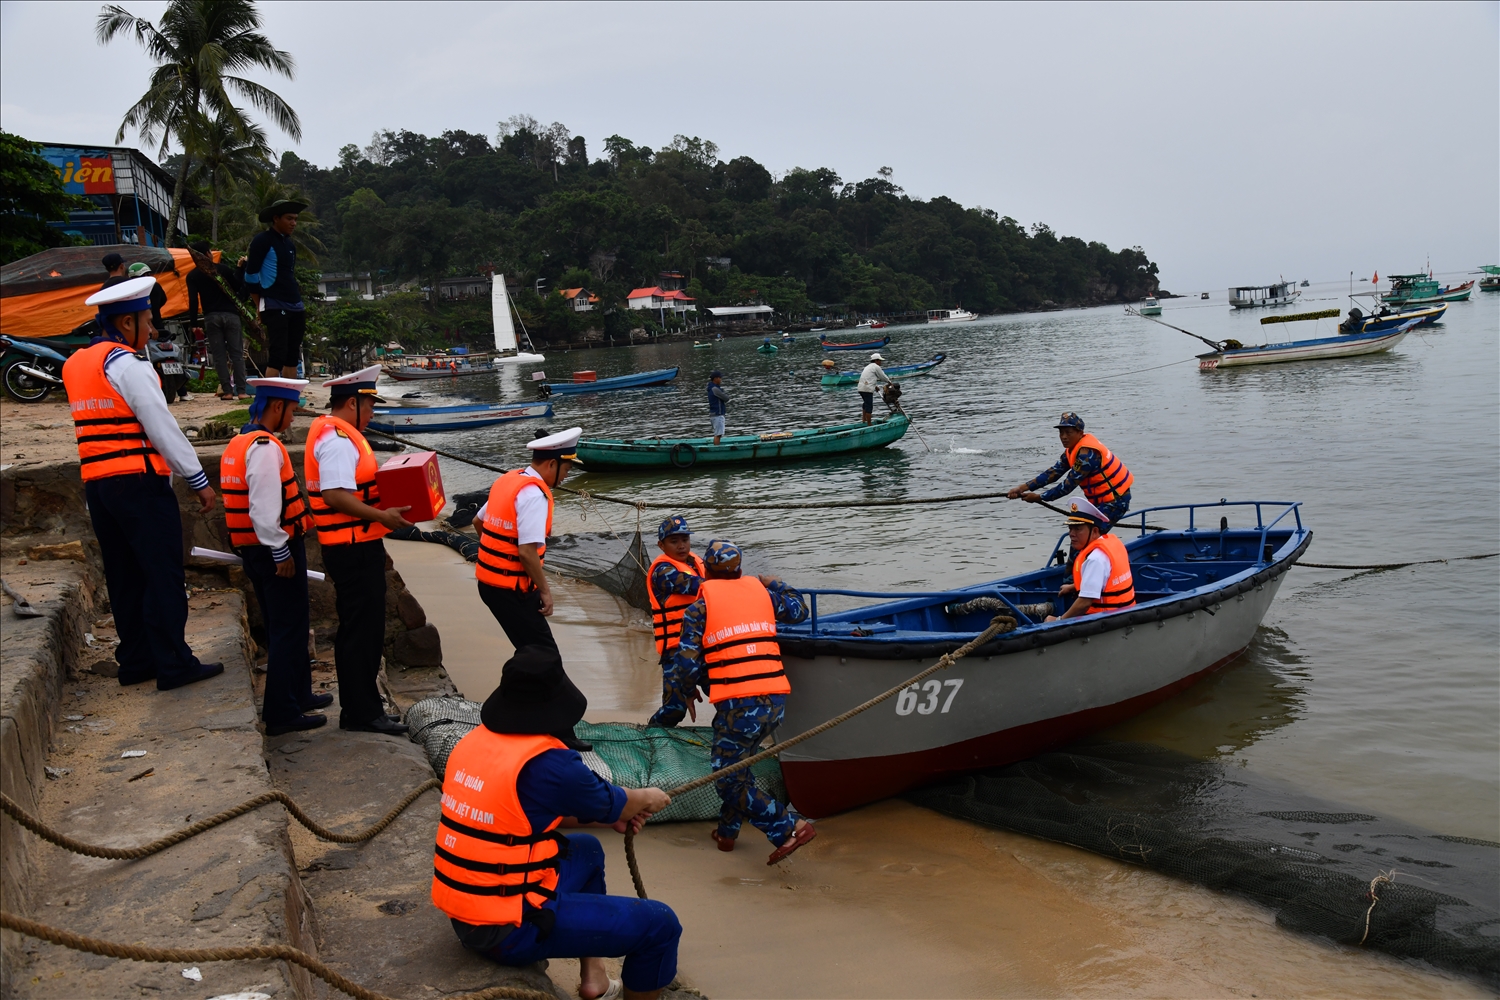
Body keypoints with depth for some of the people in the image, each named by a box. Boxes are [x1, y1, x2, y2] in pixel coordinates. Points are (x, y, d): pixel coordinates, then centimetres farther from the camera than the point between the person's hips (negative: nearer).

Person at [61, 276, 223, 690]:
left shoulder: (75, 365, 15)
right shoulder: (128, 364, -12)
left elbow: (102, 425, 17)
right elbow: (163, 427, -14)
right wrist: (198, 480, -11)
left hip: (96, 482, 8)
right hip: (139, 481, -8)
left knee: (124, 574, 13)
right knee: (163, 574, -4)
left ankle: (135, 660, 19)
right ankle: (173, 664, -2)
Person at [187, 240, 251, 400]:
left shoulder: (192, 276, 4)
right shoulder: (224, 269, 4)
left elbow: (193, 301, -3)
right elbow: (240, 288, 2)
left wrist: (193, 324, -1)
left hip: (211, 317, 0)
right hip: (230, 314, 0)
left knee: (219, 355, 3)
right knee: (236, 353, 1)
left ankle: (227, 390, -2)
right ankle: (242, 390, -5)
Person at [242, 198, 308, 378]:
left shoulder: (290, 244, 18)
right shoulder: (262, 240, -4)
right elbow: (251, 276, -4)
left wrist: (300, 303, 12)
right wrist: (261, 306, 0)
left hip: (296, 308, 7)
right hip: (275, 308, -7)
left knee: (292, 356, 7)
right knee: (277, 355, -13)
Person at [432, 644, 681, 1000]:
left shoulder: (473, 742, 1)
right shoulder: (548, 762, -23)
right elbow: (614, 803, -3)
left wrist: (611, 813, 20)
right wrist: (648, 799, 18)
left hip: (463, 909, 8)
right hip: (508, 929, -8)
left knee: (587, 850, 28)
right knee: (659, 924, -2)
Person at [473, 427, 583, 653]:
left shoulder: (508, 480, 9)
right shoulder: (534, 494, -20)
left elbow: (478, 521, 22)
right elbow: (527, 551, -26)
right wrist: (545, 590, -16)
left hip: (489, 581, 9)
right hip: (511, 588, -9)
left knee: (532, 650, 19)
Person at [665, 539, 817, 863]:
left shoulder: (701, 604, 0)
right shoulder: (760, 590, 11)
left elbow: (687, 660, -4)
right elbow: (799, 612, 25)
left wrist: (706, 678, 16)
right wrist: (776, 585, 39)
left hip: (737, 705, -6)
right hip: (776, 699, 6)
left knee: (728, 779, 6)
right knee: (738, 765, 25)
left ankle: (790, 828, -6)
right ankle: (727, 832, 33)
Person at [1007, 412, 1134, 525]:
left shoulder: (1087, 454, -26)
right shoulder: (1073, 449, 4)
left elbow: (1068, 485, -24)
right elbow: (1054, 472, -2)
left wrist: (1038, 497, -17)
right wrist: (1024, 487, -12)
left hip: (1115, 501, -10)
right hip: (1102, 499, 10)